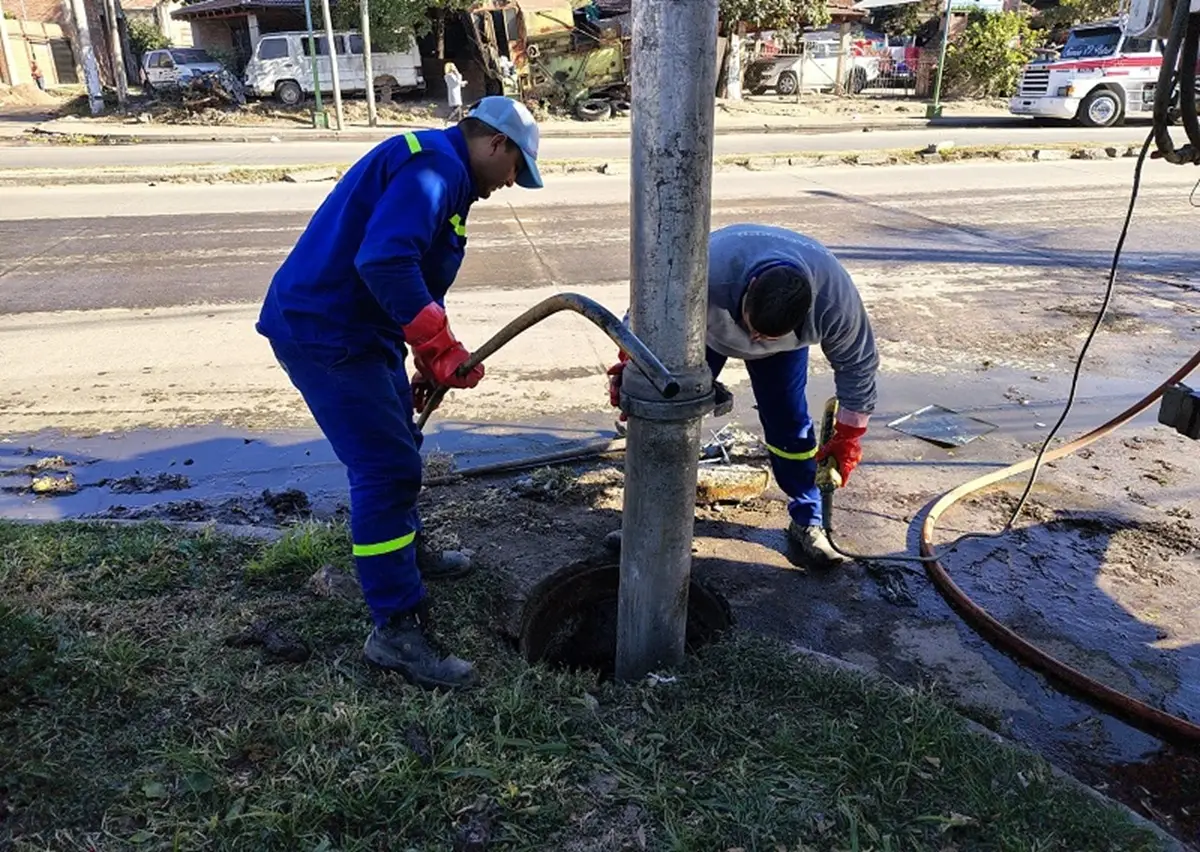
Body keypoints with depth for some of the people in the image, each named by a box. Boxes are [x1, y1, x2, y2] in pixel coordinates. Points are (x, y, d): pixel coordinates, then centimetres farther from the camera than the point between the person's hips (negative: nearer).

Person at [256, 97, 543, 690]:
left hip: (352, 329, 11)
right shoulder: (435, 164, -15)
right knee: (387, 468, -10)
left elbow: (412, 271, 28)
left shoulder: (438, 168, 20)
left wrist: (429, 362, 31)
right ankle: (396, 629, -2)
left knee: (396, 442, 23)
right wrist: (442, 350, -26)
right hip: (324, 332, -11)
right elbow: (384, 261, -32)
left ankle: (407, 552, 44)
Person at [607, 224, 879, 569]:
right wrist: (629, 363, -32)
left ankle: (807, 523, 13)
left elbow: (858, 364, -20)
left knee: (789, 423, -5)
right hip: (705, 327, 0)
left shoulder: (835, 299, -39)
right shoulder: (706, 271, -47)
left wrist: (848, 437, -13)